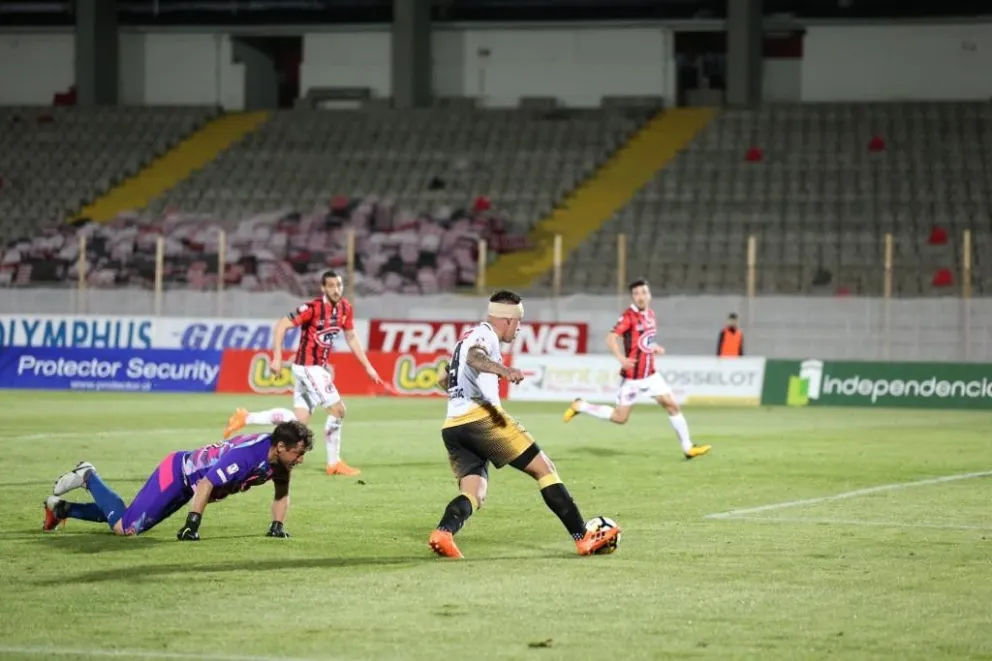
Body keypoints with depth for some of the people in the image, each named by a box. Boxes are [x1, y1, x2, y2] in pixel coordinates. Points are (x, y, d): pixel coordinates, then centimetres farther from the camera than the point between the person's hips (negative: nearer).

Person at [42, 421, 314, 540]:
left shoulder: (280, 458, -9)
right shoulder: (247, 455, -35)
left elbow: (282, 492, 11)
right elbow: (206, 485, -34)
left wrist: (278, 525, 0)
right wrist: (192, 526, -34)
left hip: (188, 483, 8)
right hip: (177, 473, -8)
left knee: (131, 524, 13)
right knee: (124, 527, -11)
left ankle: (61, 507, 24)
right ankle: (88, 477, 10)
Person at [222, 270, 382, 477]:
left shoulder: (345, 308, 3)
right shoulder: (313, 308, -20)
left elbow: (351, 338, 16)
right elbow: (282, 325, -19)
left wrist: (368, 367, 14)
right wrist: (277, 358, -23)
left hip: (318, 367, 8)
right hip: (308, 366, -8)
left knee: (299, 419, 7)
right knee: (338, 410, -8)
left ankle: (245, 418, 16)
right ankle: (334, 463, 7)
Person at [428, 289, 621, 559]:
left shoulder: (467, 337, 27)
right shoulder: (484, 334, -1)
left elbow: (443, 380, 40)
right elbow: (474, 357, -26)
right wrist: (504, 370, -44)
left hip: (451, 428, 9)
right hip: (481, 417, -9)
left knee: (474, 494, 3)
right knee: (544, 469, -2)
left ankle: (443, 532, -26)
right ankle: (582, 537, -4)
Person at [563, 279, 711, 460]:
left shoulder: (650, 315, 8)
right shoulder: (629, 316, -15)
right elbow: (611, 338, -25)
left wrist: (655, 348, 5)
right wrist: (621, 358, -40)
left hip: (650, 374, 6)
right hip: (632, 376, -6)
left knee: (672, 405, -1)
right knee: (620, 418, 1)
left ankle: (688, 447, 6)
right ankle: (580, 406, 19)